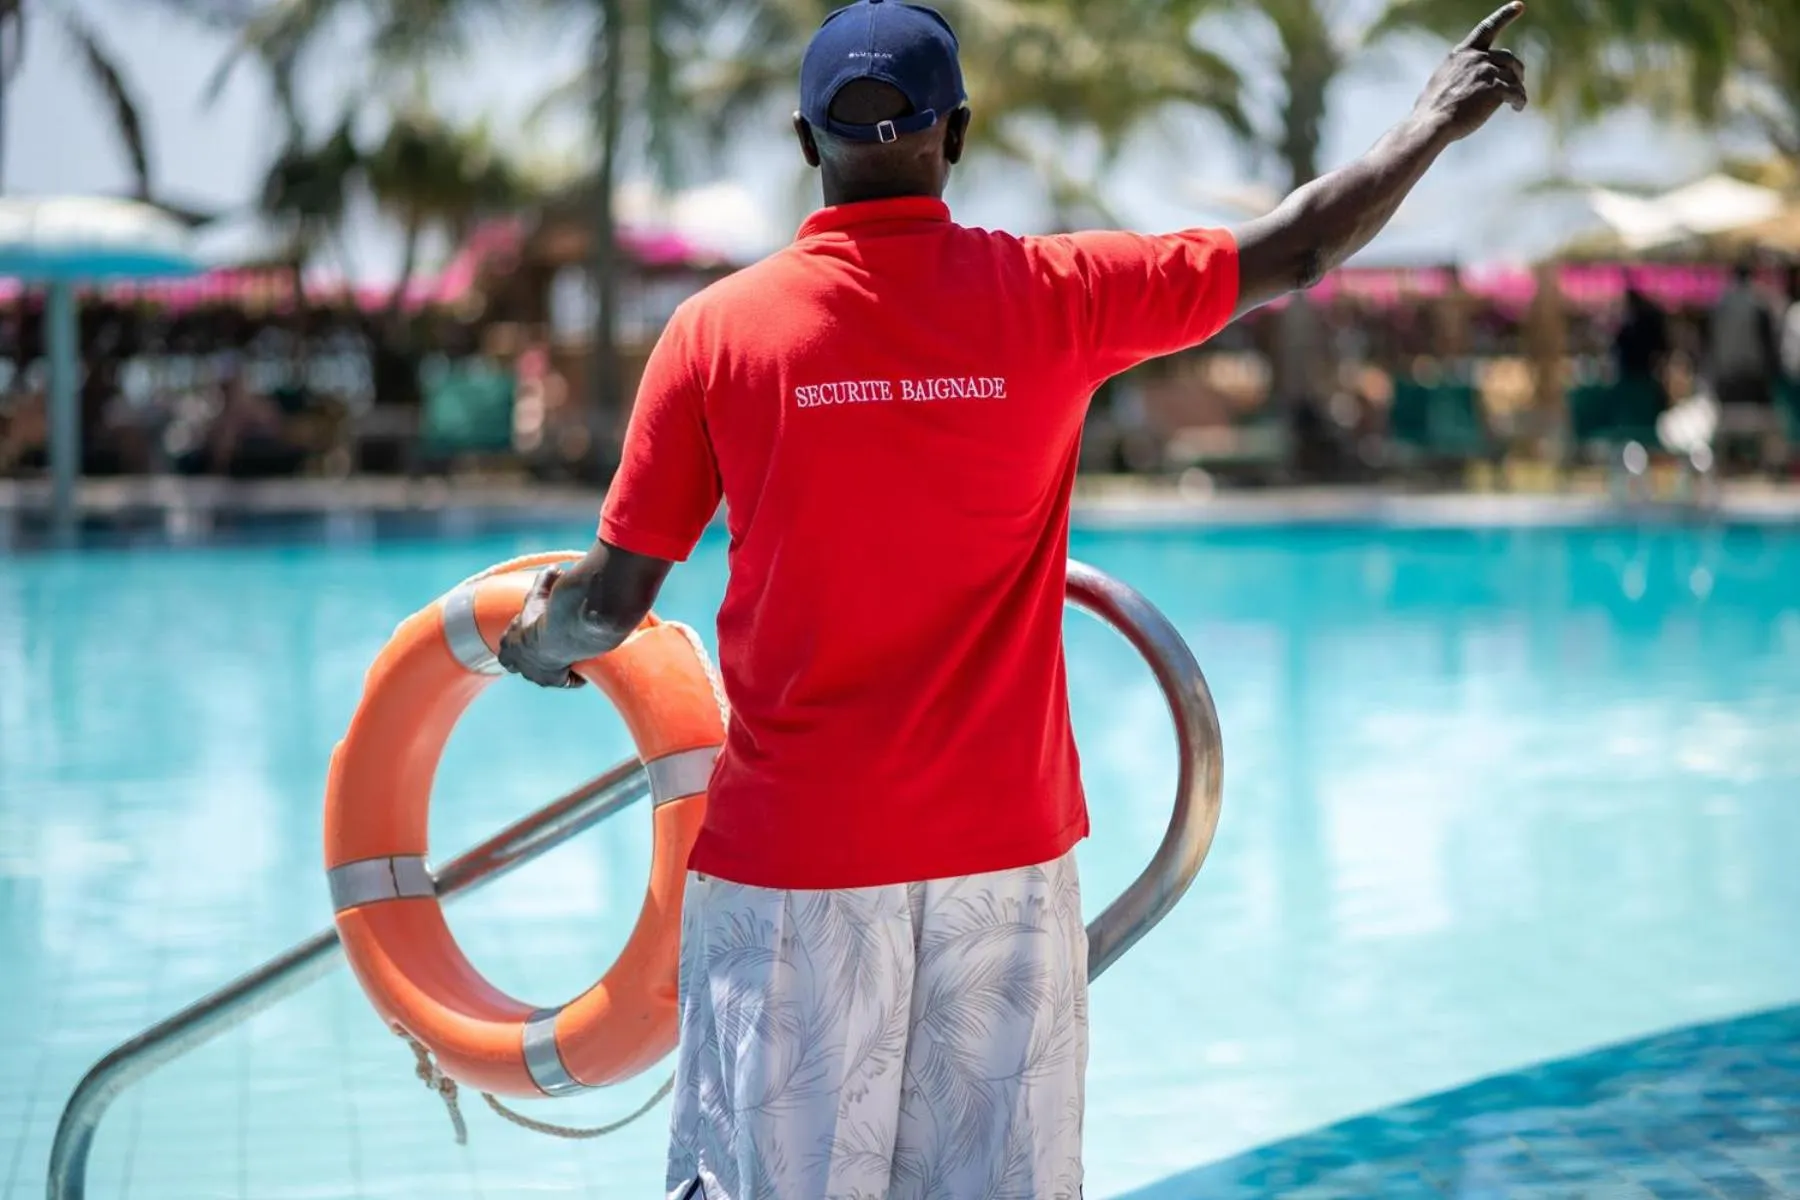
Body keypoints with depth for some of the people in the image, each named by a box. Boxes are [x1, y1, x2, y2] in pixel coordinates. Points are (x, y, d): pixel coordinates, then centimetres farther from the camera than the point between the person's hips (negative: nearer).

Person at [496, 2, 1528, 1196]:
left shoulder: (719, 327, -6)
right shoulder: (1053, 297, -4)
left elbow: (612, 600, -3)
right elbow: (1294, 255, 8)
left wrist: (540, 641, 20)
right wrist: (1435, 123, 23)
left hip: (789, 861, -1)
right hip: (1002, 851, 1)